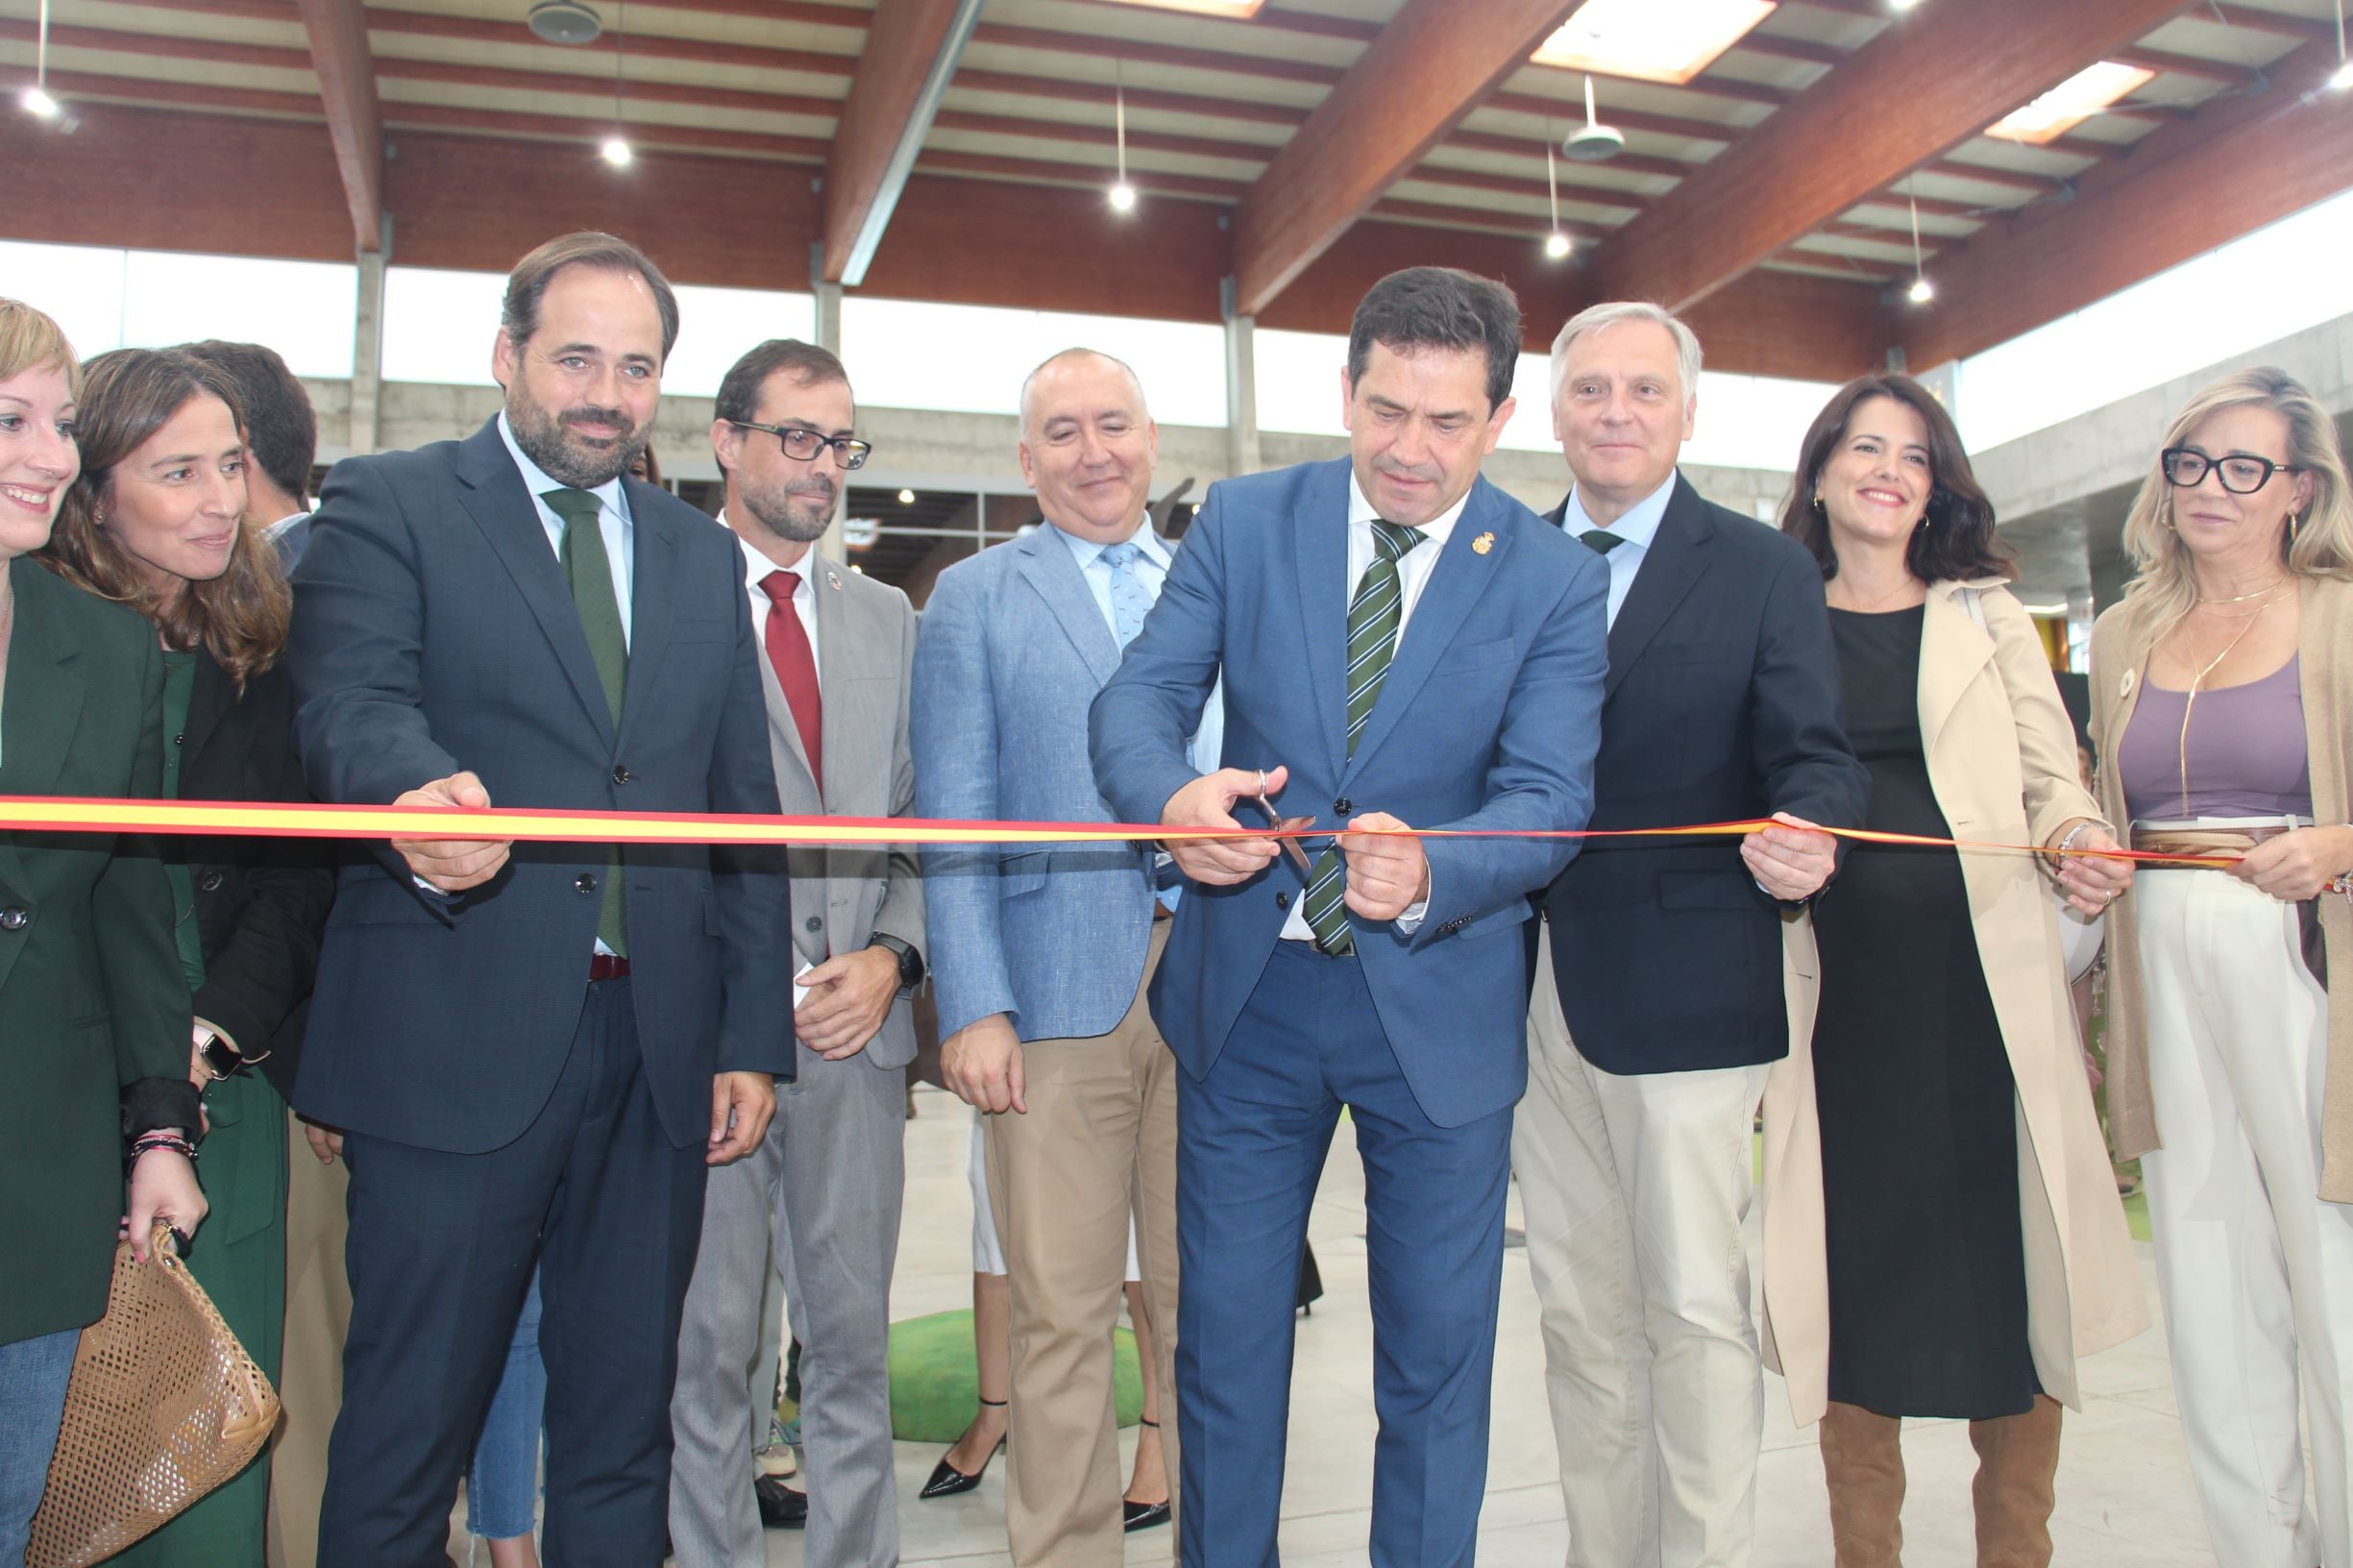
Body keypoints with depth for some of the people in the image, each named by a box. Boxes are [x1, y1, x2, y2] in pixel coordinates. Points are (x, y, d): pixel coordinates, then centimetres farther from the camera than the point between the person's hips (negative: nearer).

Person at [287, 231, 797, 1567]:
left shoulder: (703, 555, 16)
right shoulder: (388, 507, 3)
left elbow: (745, 808, 13)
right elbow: (352, 706, -14)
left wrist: (753, 1036, 6)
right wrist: (418, 798, -38)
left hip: (661, 1048, 4)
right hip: (458, 1038, -4)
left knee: (625, 1426, 13)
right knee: (411, 1421, 4)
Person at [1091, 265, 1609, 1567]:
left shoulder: (1553, 581, -6)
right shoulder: (1245, 521, -2)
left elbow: (1551, 793, -14)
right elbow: (1138, 695, -8)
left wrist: (1429, 874, -36)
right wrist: (1174, 796, -31)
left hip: (1439, 1006, -1)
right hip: (1246, 988, 2)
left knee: (1437, 1359, 12)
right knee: (1224, 1344, 15)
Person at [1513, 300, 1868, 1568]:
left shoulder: (1764, 570, 2)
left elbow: (1811, 752, -6)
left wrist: (1804, 837, -27)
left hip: (1685, 983, -4)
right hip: (1538, 988, 4)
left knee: (1695, 1305, 1)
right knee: (1576, 1306, 14)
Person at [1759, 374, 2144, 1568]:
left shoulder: (1987, 616, 13)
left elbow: (2051, 774, 8)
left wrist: (2080, 838, -12)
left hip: (1980, 976, 1)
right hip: (1835, 985, -1)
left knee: (2004, 1249, 1)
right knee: (1855, 1256, 4)